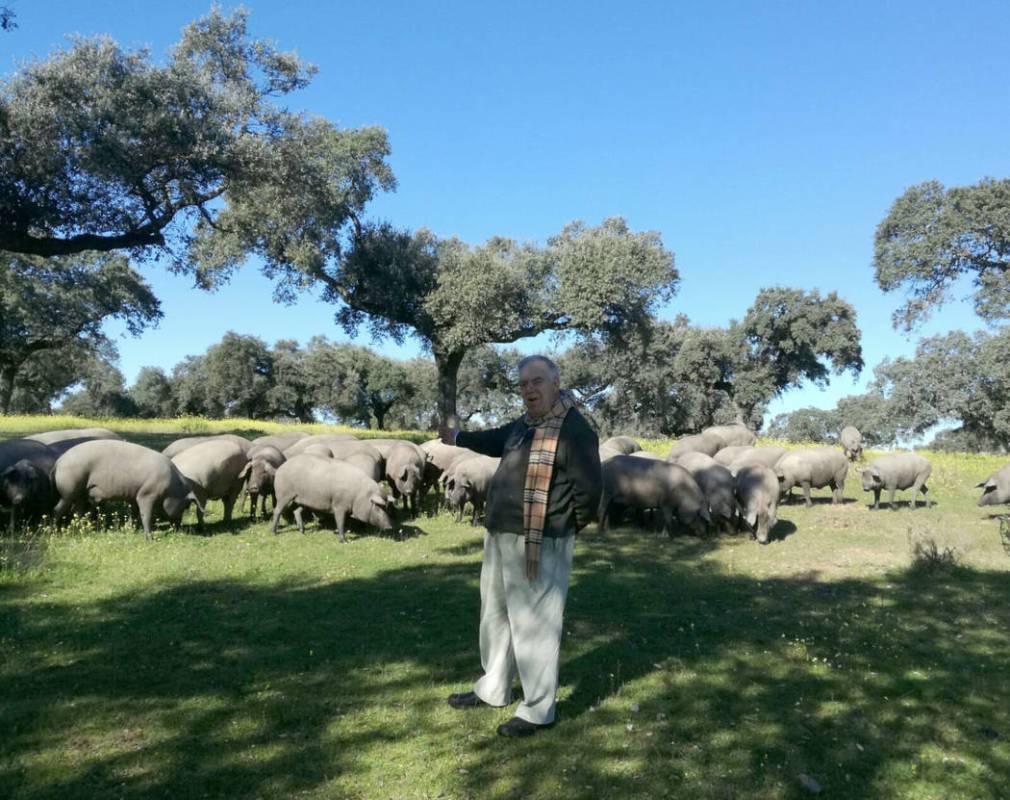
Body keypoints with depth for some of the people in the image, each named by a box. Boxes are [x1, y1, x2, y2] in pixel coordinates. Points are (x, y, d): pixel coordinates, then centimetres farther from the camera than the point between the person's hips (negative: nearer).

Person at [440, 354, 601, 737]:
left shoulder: (574, 429, -17)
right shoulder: (523, 425, 12)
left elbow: (588, 488, -20)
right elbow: (495, 440, 33)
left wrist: (569, 528, -6)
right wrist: (458, 437, 44)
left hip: (539, 545, -10)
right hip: (500, 537, 10)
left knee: (533, 626, -2)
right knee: (495, 616, 21)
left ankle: (538, 711, 14)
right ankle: (492, 689, 39)